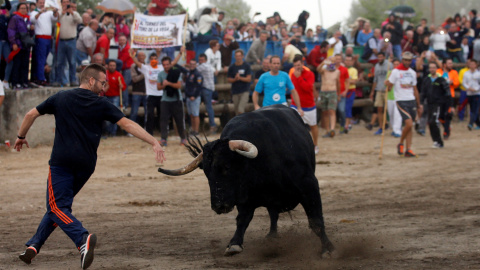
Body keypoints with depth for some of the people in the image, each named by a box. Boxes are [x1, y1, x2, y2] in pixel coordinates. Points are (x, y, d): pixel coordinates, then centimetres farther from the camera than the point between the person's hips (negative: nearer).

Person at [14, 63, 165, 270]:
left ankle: (83, 239, -32)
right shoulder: (101, 104, 4)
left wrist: (21, 136, 31)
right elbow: (127, 124, -4)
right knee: (59, 205, 16)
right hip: (86, 165, 2)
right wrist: (154, 143, -5)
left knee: (58, 207, -7)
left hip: (61, 161, -2)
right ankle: (34, 246, 10)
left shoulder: (60, 98, 9)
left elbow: (31, 115, 13)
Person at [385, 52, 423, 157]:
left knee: (410, 126, 3)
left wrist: (419, 105, 20)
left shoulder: (412, 73, 13)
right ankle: (401, 144, 3)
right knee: (409, 124, -18)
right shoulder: (396, 71, -4)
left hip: (412, 101, 6)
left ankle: (408, 150, 5)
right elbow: (389, 84, -4)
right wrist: (387, 83, -26)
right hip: (401, 101, -6)